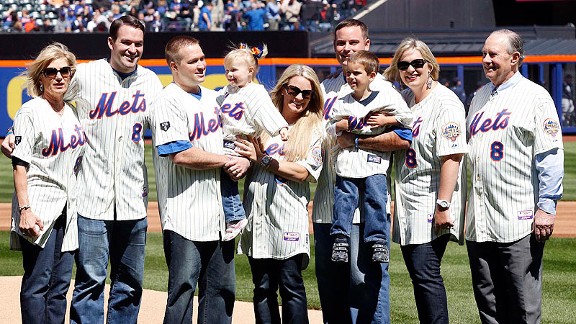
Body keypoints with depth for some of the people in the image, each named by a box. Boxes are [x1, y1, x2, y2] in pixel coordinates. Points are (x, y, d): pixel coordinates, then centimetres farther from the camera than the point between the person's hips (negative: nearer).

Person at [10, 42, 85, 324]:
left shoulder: (72, 114, 15)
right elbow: (20, 164, -10)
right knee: (37, 283, -7)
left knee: (60, 285, 6)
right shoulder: (31, 112, -5)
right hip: (39, 209, -7)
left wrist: (76, 204, 15)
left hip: (68, 208, 7)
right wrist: (24, 209, -19)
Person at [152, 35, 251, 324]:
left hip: (219, 214, 8)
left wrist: (245, 160, 1)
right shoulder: (168, 102, -9)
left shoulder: (212, 98, 15)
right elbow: (181, 154, -20)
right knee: (183, 290, -6)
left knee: (222, 289, 10)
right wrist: (227, 161, -10)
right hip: (185, 217, -8)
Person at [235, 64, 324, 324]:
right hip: (258, 213, 3)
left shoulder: (314, 129, 5)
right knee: (263, 287, 6)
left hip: (290, 216, -3)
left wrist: (264, 159, -8)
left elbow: (303, 172, -7)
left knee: (291, 287, -7)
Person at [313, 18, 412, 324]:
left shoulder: (381, 87, -4)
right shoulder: (325, 88, 17)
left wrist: (355, 140, -17)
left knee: (366, 280, -8)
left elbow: (402, 138, -16)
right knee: (329, 283, 12)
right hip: (326, 204, 7)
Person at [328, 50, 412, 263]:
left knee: (375, 199, -8)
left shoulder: (386, 98, 2)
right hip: (346, 163, 3)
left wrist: (385, 120, -7)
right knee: (344, 199, -2)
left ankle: (378, 240, -3)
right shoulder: (341, 103, 11)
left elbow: (407, 118, 4)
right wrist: (342, 125, -5)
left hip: (375, 162, -3)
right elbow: (329, 129, 15)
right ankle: (340, 239, 5)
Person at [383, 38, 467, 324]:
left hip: (431, 203, -9)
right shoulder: (404, 99, 13)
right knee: (418, 275, 10)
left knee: (426, 274, -14)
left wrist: (443, 205, -24)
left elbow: (452, 156, -19)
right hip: (407, 203, 9)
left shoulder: (445, 102, -12)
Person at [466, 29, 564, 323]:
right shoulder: (480, 97, 19)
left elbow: (551, 155, -9)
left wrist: (546, 207, -16)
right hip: (479, 222, 7)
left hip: (520, 222, -7)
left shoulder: (535, 96, -2)